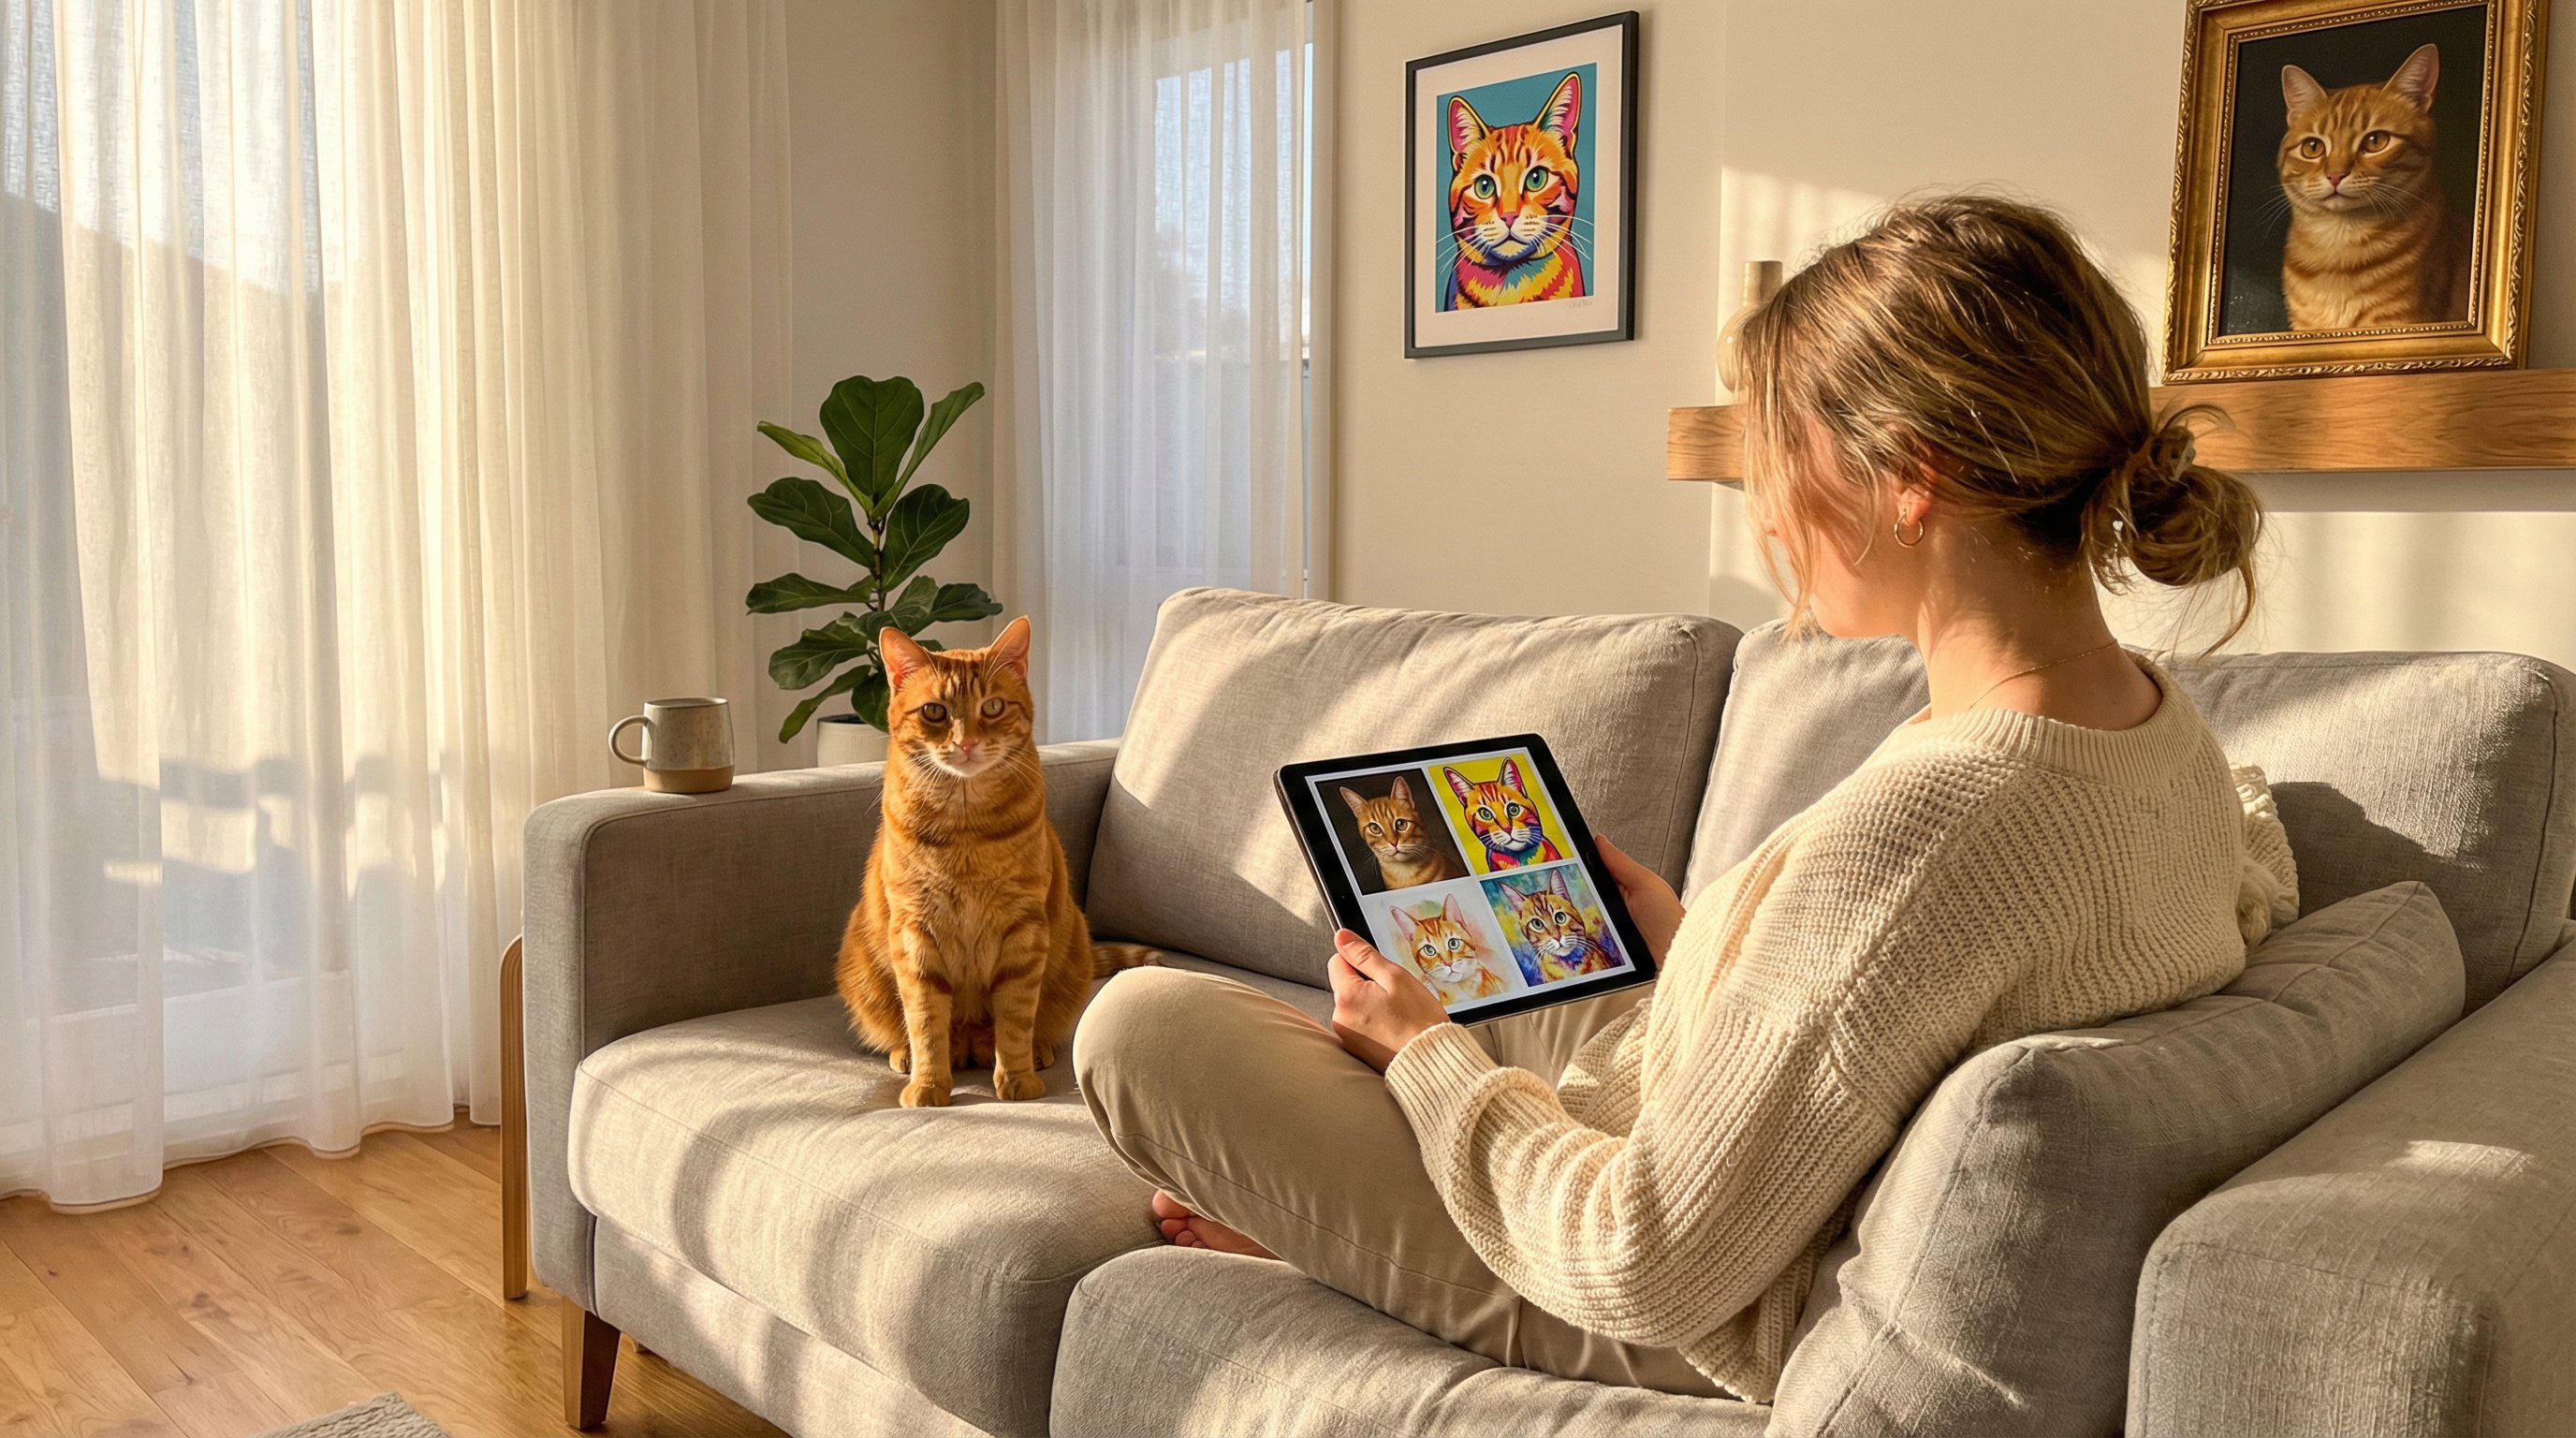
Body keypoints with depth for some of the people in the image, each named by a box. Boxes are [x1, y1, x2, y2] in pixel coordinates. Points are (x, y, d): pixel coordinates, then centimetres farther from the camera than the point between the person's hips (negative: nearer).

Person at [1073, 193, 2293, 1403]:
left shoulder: (1916, 827, -35)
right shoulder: (2176, 742, -6)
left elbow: (1649, 1274, -28)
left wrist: (1424, 1055, -13)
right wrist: (1695, 944, 10)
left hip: (1697, 1336, -9)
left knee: (1140, 1023, -4)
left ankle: (1301, 1223, 25)